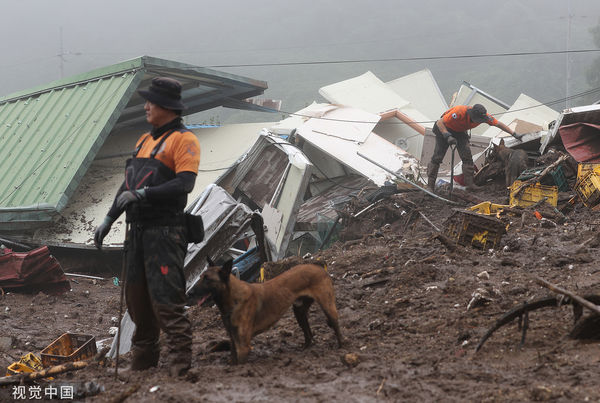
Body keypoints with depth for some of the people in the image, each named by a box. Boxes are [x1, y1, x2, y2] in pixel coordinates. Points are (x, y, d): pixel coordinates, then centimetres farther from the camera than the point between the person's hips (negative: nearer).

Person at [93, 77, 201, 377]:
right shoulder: (145, 140, 19)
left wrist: (142, 194, -22)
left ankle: (180, 363, -8)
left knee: (165, 298, -12)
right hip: (138, 229, 9)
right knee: (136, 296, 12)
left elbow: (184, 184, -20)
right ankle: (143, 361, 24)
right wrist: (108, 220, 21)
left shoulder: (182, 139, -7)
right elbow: (128, 184, 24)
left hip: (164, 231, -9)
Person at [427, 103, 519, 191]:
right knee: (438, 157, -8)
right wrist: (448, 137, -47)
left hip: (460, 131, 5)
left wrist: (514, 134, -12)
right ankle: (430, 185, -5)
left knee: (467, 156, -9)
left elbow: (499, 124, -10)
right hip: (444, 129, -5)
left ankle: (470, 184, -6)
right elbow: (440, 123, -35)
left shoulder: (483, 116, -24)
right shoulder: (459, 112, -41)